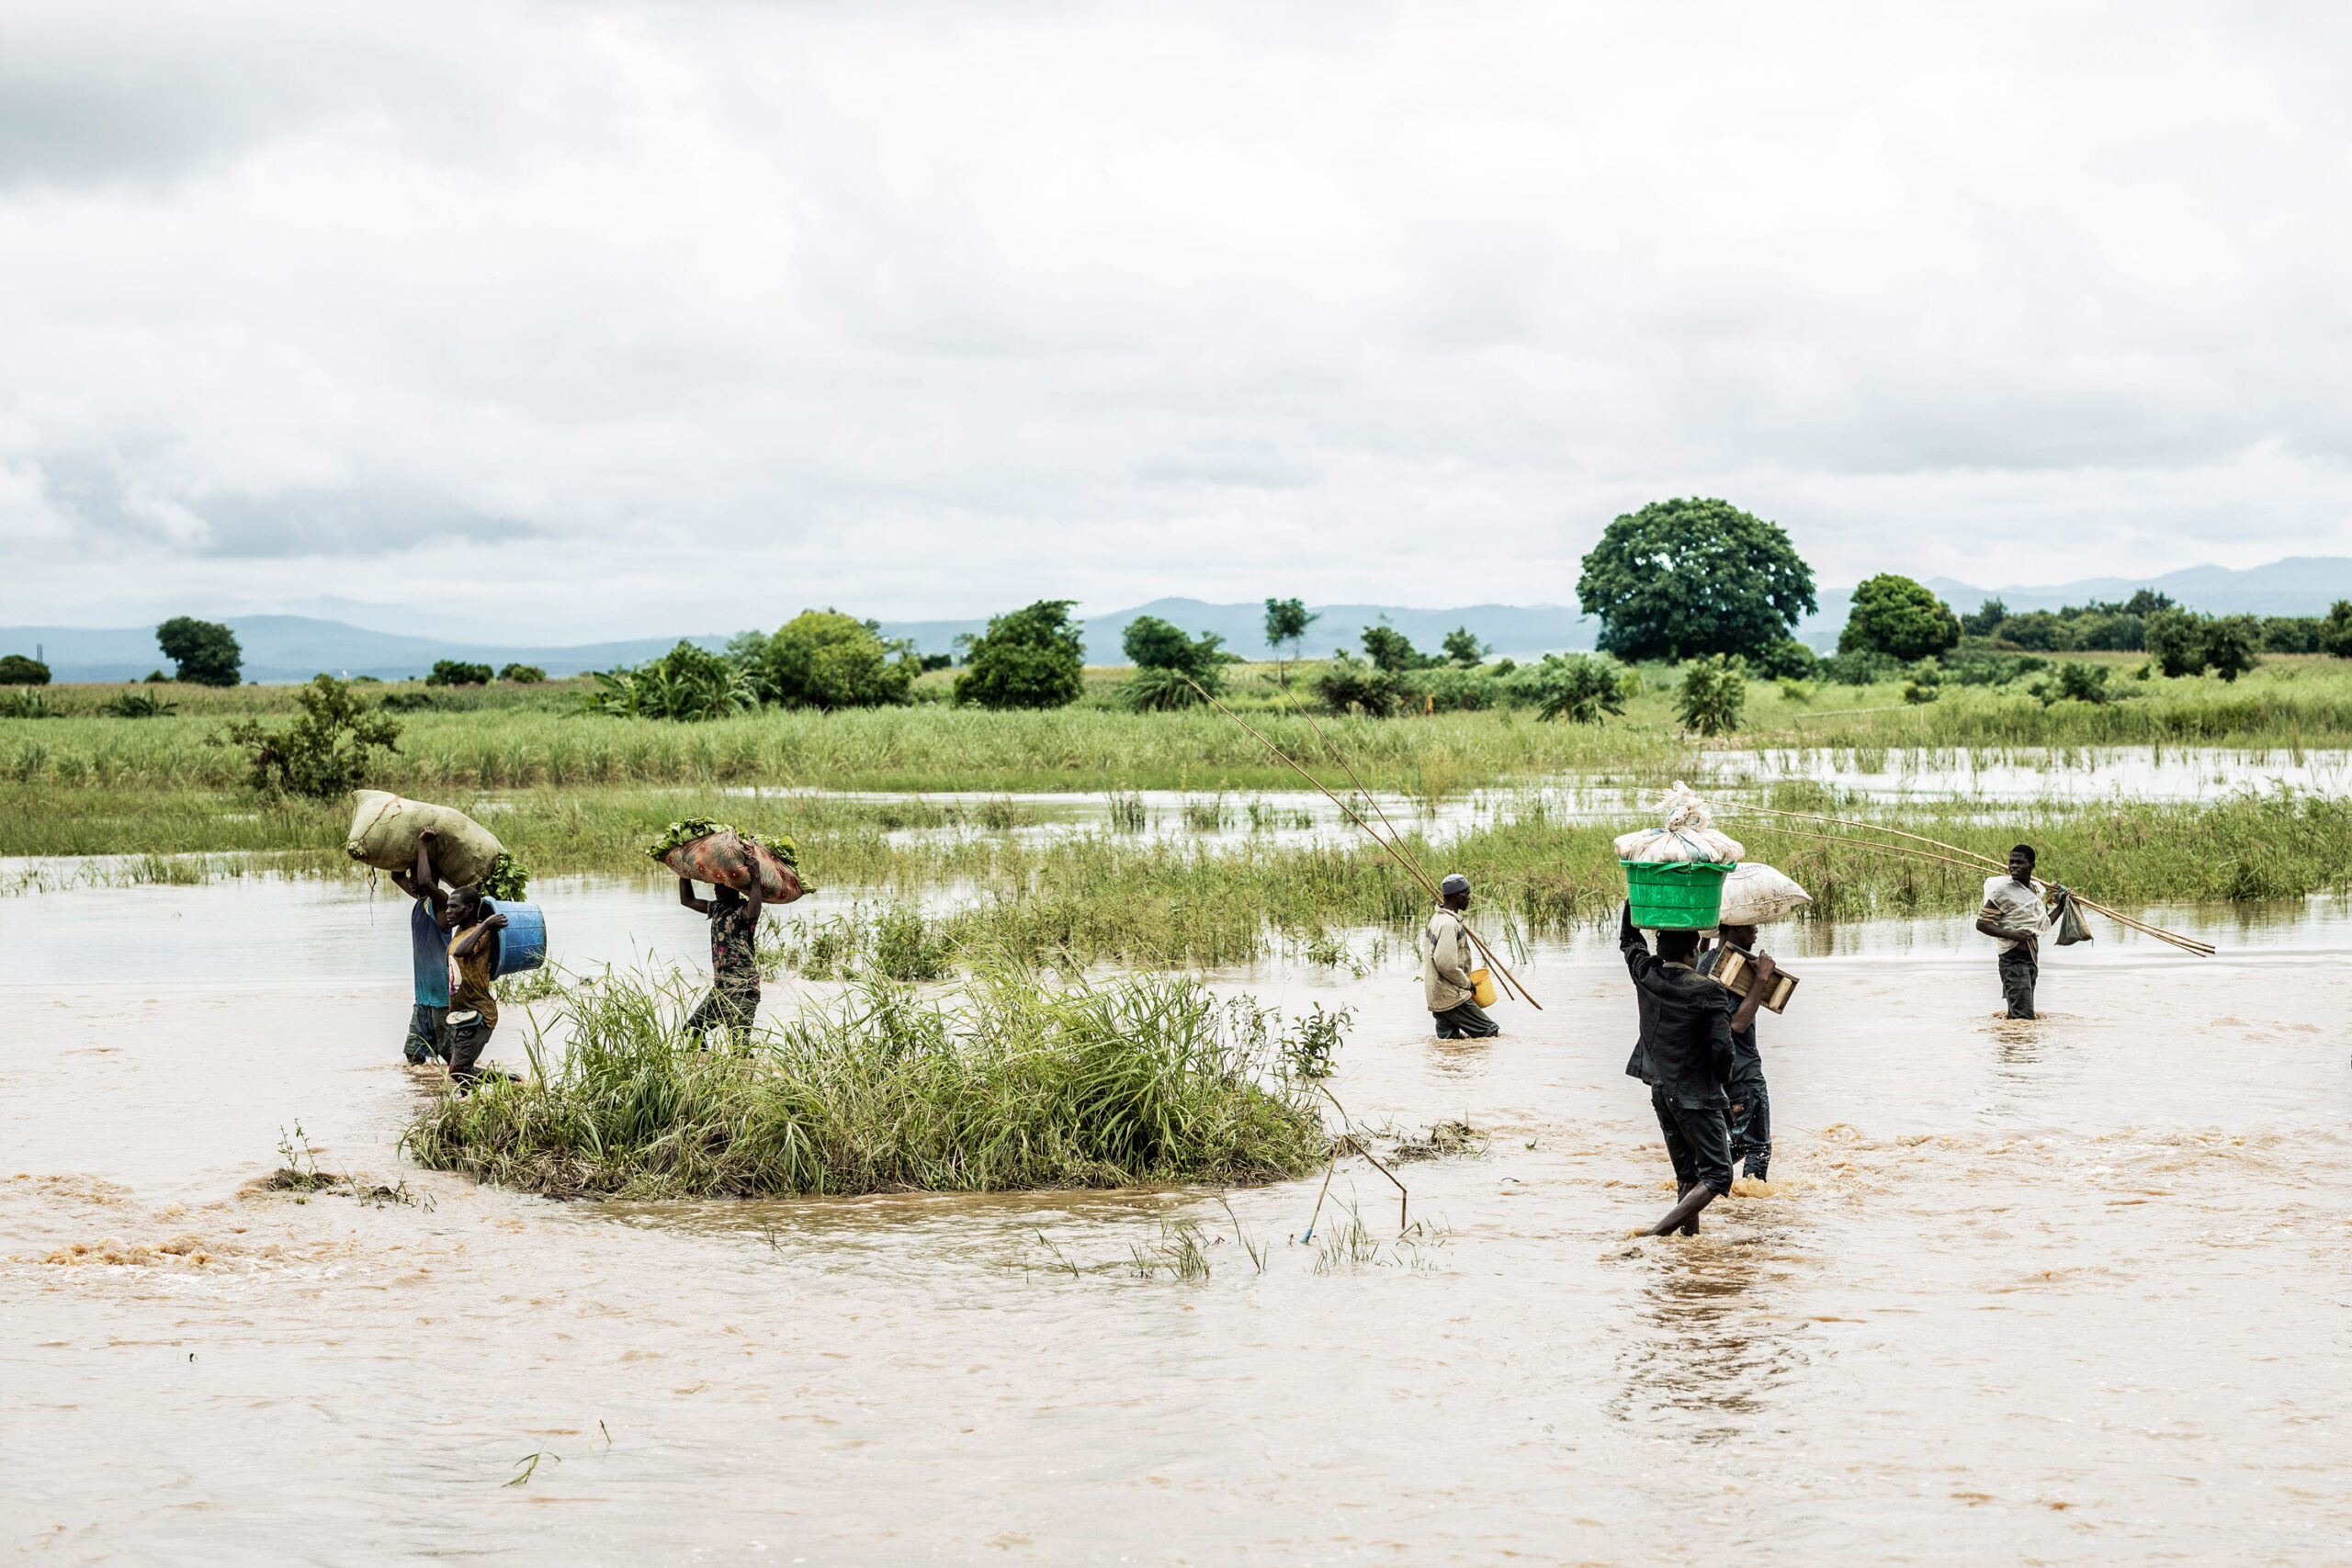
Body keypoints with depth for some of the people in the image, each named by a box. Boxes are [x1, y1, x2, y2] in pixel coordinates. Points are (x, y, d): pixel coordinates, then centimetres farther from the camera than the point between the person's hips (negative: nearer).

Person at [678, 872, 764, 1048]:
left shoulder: (743, 910, -13)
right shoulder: (717, 908, 14)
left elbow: (752, 915, -38)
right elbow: (687, 900, 26)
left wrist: (756, 880, -34)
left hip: (742, 989, -9)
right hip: (720, 987, 9)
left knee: (739, 1043, -13)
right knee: (692, 1029, 11)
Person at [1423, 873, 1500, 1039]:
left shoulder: (1438, 918, 14)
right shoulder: (1449, 924, -19)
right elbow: (1446, 964, -26)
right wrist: (1466, 983, -10)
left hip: (1438, 998, 10)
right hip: (1452, 999, -10)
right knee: (1493, 1033, -7)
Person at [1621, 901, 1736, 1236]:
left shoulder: (1646, 976, -1)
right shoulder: (1706, 991, -17)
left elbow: (1628, 940, 19)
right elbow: (1722, 1046, -19)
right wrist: (1722, 1081, 0)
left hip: (1660, 1091, 7)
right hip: (1696, 1094, -7)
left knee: (1687, 1176, 17)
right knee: (1716, 1176, -4)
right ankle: (1661, 1230, -18)